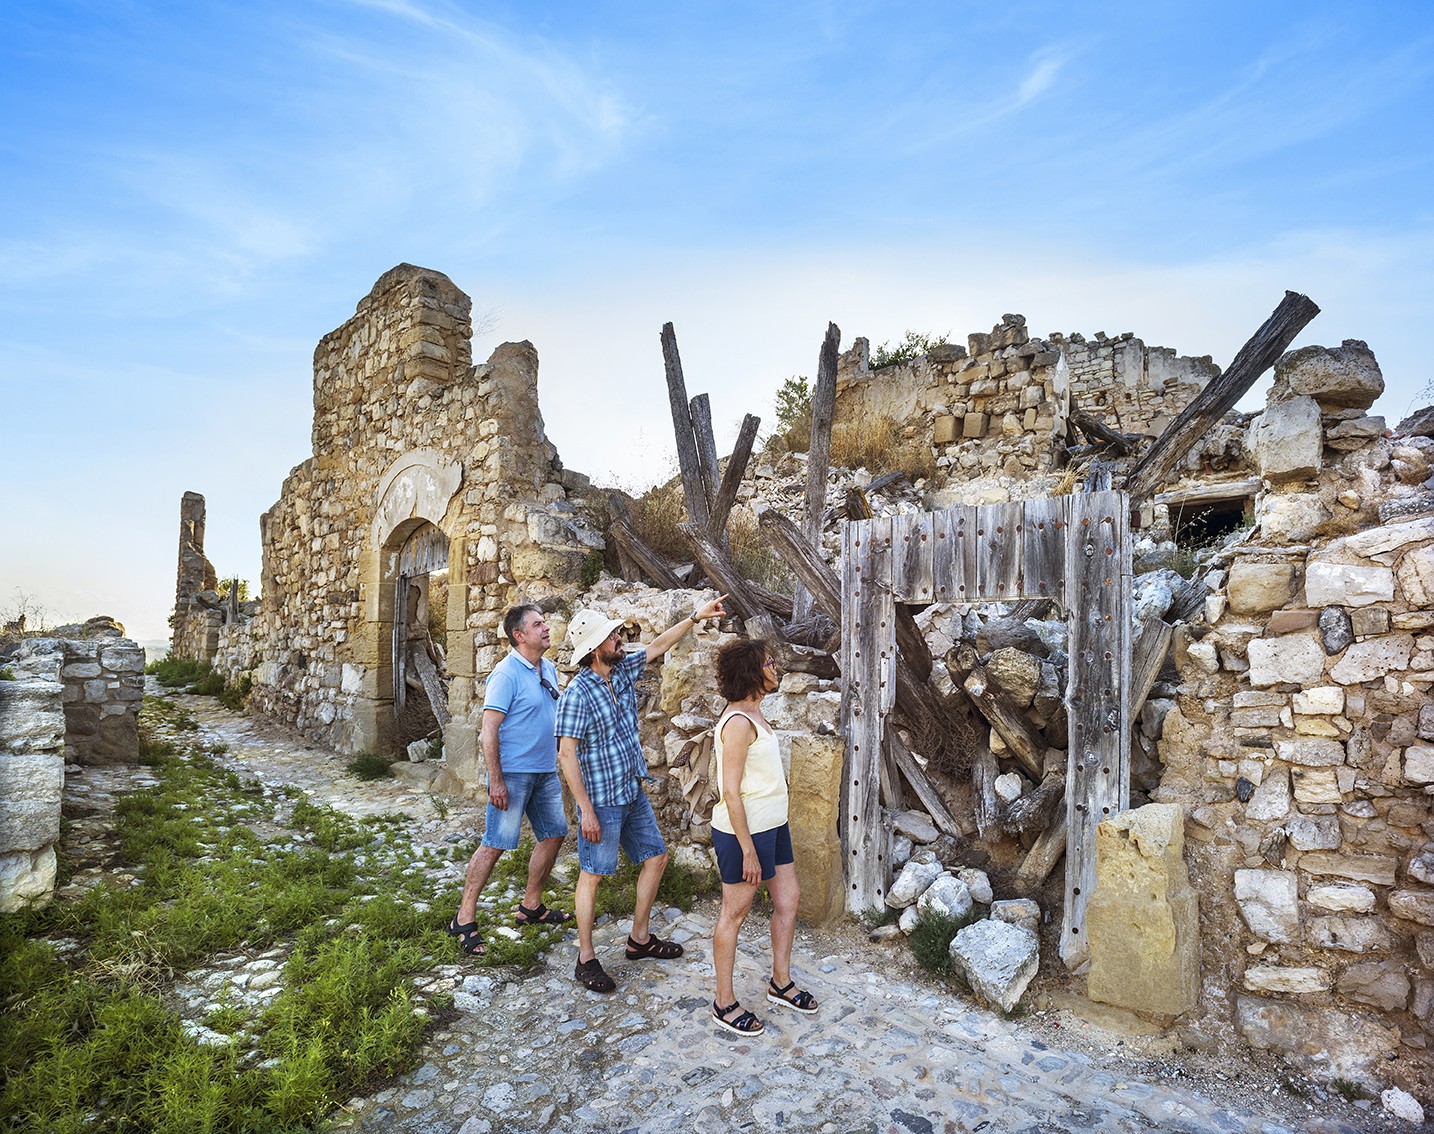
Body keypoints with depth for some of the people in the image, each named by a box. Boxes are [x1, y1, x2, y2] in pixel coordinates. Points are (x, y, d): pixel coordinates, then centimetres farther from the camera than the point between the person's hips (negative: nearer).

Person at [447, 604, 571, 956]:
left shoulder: (549, 669, 7)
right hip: (513, 772, -8)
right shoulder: (506, 674, -17)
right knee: (495, 845, -2)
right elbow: (489, 730, -19)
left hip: (546, 771, 8)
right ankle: (464, 919, 12)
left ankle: (531, 906, 28)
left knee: (554, 834, 13)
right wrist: (496, 781, -21)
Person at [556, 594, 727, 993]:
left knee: (656, 857, 15)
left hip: (633, 793, 8)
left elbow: (657, 646, 13)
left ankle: (639, 939, 31)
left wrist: (696, 616, 12)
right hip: (601, 800, -8)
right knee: (592, 874, 5)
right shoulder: (578, 693, -21)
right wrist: (586, 809, -22)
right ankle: (586, 959, 20)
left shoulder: (623, 671, 0)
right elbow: (566, 754, -22)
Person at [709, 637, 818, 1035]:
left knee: (788, 897, 18)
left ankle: (781, 983, 35)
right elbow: (731, 792, -24)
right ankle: (724, 1003, 22)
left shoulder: (753, 713, 7)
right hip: (744, 830, -10)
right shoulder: (738, 722, -23)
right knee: (735, 913, 5)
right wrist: (748, 850, -21)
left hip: (771, 824, 10)